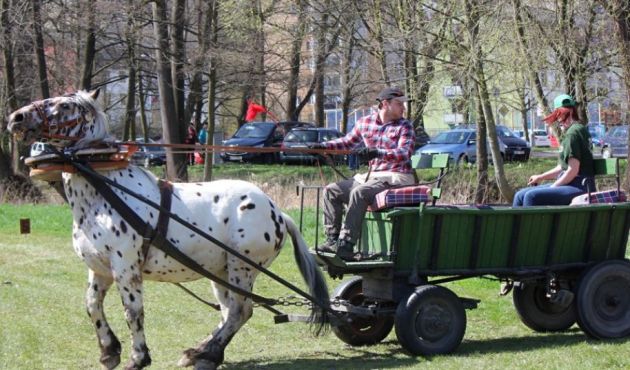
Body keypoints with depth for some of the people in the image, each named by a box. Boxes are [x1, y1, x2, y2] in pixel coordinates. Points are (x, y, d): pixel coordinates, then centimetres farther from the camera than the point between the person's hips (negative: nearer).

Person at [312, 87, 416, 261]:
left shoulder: (404, 126, -3)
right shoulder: (365, 122, 11)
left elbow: (405, 153, -19)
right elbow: (347, 142, 25)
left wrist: (378, 153, -35)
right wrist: (322, 146, 11)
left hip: (396, 178, -7)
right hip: (371, 176, 7)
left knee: (358, 192, -30)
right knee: (331, 191, 0)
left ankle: (346, 245, -34)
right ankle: (332, 239, -5)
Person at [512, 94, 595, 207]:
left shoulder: (573, 133, -13)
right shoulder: (571, 132, 19)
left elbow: (573, 170, -19)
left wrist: (552, 188, -11)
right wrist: (541, 177, 20)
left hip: (579, 187, -11)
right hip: (571, 185, 11)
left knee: (531, 197, -26)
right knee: (520, 195, 5)